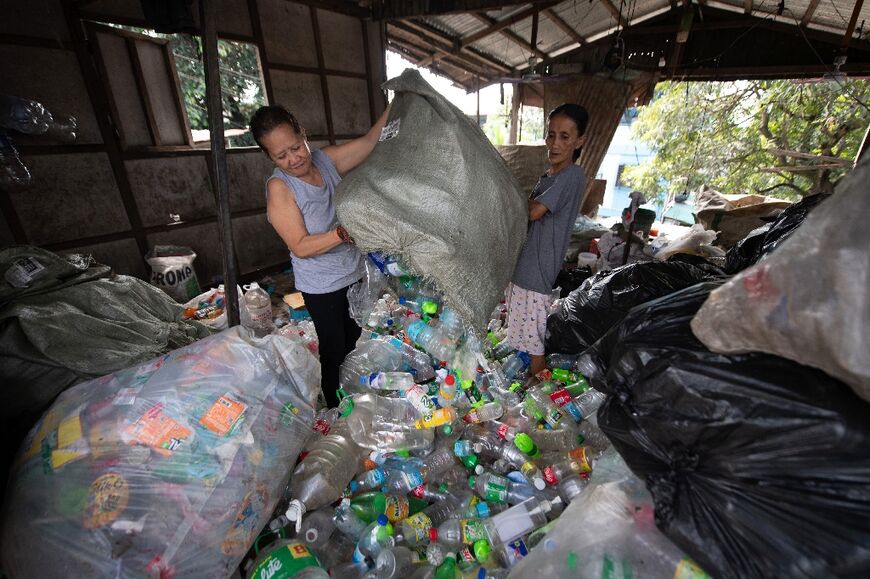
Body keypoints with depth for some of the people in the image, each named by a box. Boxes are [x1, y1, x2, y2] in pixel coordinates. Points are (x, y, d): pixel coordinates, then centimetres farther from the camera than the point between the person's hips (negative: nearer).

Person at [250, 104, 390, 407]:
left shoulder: (326, 159, -2)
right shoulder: (278, 186, -17)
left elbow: (371, 140, -3)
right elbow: (301, 247, -23)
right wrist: (345, 233, -35)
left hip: (355, 273, 6)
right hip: (322, 287, -6)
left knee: (355, 342, 22)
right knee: (334, 352, 8)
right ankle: (336, 411, 34)